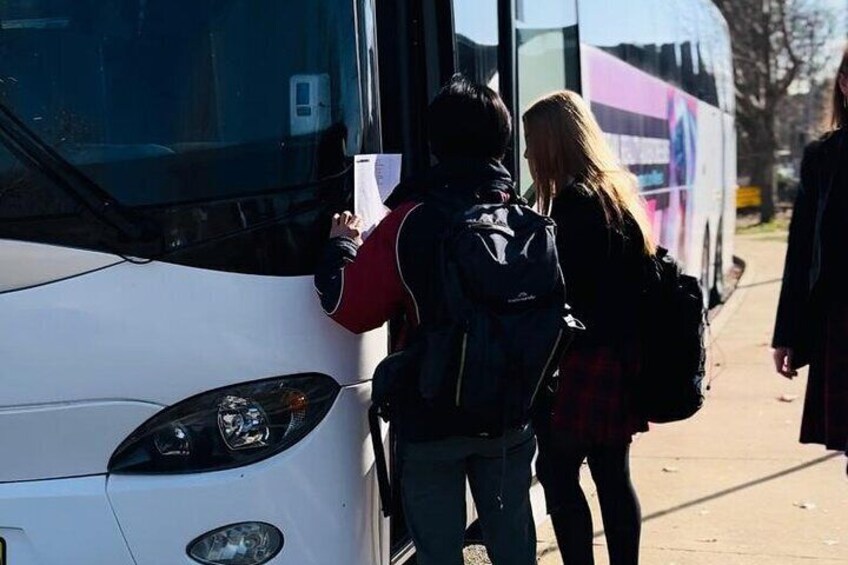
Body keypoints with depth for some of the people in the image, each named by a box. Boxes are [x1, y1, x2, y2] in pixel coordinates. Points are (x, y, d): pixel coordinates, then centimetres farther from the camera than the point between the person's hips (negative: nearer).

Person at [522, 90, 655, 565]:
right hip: (619, 360, 9)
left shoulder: (575, 203, -14)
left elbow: (562, 290, -17)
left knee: (558, 475, -1)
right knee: (613, 475, 13)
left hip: (581, 365, -9)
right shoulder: (621, 192, 13)